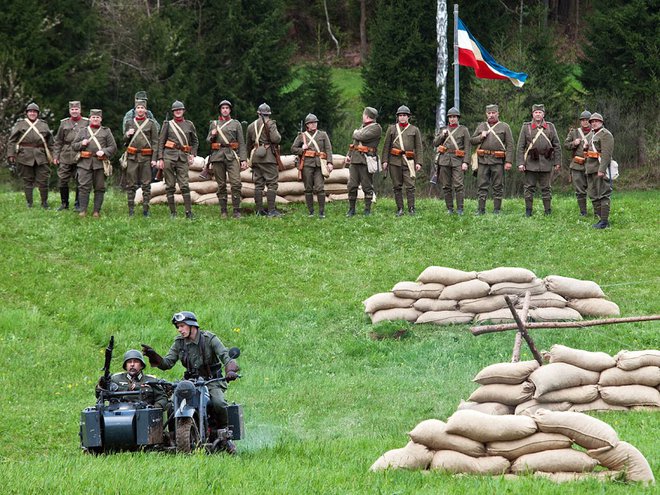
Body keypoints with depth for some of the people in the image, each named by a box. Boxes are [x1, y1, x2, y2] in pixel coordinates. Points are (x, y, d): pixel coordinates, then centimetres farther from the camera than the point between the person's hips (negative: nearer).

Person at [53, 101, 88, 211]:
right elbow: (58, 141, 12)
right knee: (62, 181, 1)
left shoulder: (86, 122, 5)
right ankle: (64, 204, 14)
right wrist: (55, 156, 5)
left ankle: (78, 205, 9)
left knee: (79, 182, -1)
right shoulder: (64, 123, 10)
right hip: (65, 157, 2)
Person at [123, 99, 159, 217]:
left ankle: (145, 210, 3)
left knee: (146, 185, -1)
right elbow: (125, 142, 18)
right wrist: (127, 135, -5)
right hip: (132, 157, 2)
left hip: (146, 157, -2)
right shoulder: (130, 123, 11)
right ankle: (131, 210, 5)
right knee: (131, 184, 1)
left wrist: (154, 159, -6)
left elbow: (155, 142, 2)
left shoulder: (151, 124, 5)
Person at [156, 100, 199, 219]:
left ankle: (189, 212, -7)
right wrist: (160, 159, -1)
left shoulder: (189, 125, 12)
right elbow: (161, 142, 6)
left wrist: (192, 154, 5)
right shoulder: (167, 124, 7)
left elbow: (195, 142, 21)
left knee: (184, 185, -8)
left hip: (182, 157, 1)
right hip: (169, 156, -1)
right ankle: (172, 213, 6)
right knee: (170, 186, 0)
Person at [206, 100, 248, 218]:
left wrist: (243, 159, -2)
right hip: (218, 155, 2)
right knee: (221, 185, 2)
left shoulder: (236, 124, 10)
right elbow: (208, 141, 19)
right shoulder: (214, 124, 15)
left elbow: (242, 143, 7)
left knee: (236, 183, -13)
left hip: (232, 155, -2)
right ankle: (223, 211, 7)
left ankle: (236, 211, -10)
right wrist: (212, 135, -4)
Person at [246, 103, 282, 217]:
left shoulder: (251, 126, 14)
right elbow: (275, 139, -16)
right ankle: (271, 210, -14)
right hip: (269, 156, -6)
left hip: (255, 157, 6)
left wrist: (251, 157, 35)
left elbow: (249, 145, 22)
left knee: (258, 184, 7)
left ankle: (259, 210, 6)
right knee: (272, 183, -6)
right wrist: (278, 135, 7)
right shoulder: (270, 124, -5)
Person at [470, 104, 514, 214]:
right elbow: (472, 141, 18)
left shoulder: (504, 127, 6)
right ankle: (481, 209, 4)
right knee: (482, 186, 1)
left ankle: (497, 210, 5)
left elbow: (510, 146, 0)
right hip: (483, 160, 3)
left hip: (498, 161, -3)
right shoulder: (481, 126, 16)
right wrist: (481, 137, -3)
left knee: (498, 187, 1)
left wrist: (508, 161, -9)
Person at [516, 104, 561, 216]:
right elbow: (520, 147, 2)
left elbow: (557, 146, 8)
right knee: (529, 188, 2)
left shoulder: (550, 127, 8)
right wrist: (520, 163, -6)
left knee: (546, 188, 4)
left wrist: (557, 162, 2)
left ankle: (548, 211, 10)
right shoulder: (526, 127, 5)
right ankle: (528, 211, 9)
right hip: (531, 163, 0)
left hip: (546, 163, 0)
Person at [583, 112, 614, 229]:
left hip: (601, 168, -9)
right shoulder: (590, 135, 19)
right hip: (590, 169, 9)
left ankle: (605, 221, -9)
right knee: (593, 196, 11)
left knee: (603, 195, -9)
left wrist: (602, 169, -25)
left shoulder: (606, 135, -9)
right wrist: (585, 148, 7)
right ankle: (600, 218, 17)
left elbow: (606, 153, -18)